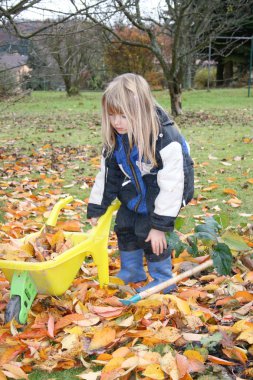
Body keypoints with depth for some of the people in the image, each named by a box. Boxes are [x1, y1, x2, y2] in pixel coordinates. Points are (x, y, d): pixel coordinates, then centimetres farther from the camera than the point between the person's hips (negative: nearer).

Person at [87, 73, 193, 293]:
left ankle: (163, 280, 10)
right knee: (124, 227, 11)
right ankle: (131, 272, 32)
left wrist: (160, 224, -27)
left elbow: (170, 185, -30)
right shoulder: (115, 139, -13)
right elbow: (107, 175, 0)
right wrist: (95, 210, 2)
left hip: (161, 199, -7)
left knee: (150, 234, -11)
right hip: (135, 196, 7)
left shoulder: (166, 139, -34)